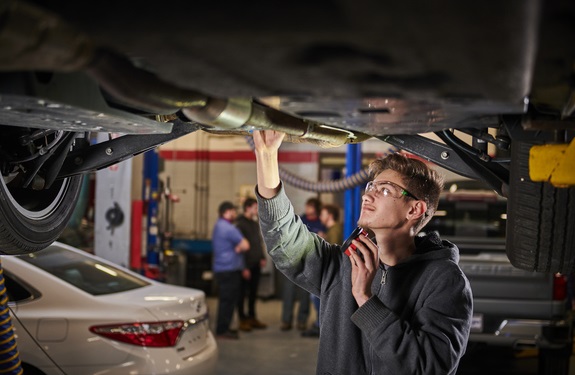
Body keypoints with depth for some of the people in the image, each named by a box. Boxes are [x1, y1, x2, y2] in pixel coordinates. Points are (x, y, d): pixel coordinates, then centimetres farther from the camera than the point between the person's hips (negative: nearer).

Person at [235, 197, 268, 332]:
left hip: (255, 264, 8)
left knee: (253, 292, 13)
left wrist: (262, 257, 11)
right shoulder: (240, 223, -12)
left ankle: (252, 317, 22)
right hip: (246, 264, -8)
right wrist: (243, 266, -19)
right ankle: (242, 319, 6)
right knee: (243, 292, 0)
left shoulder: (255, 223, 14)